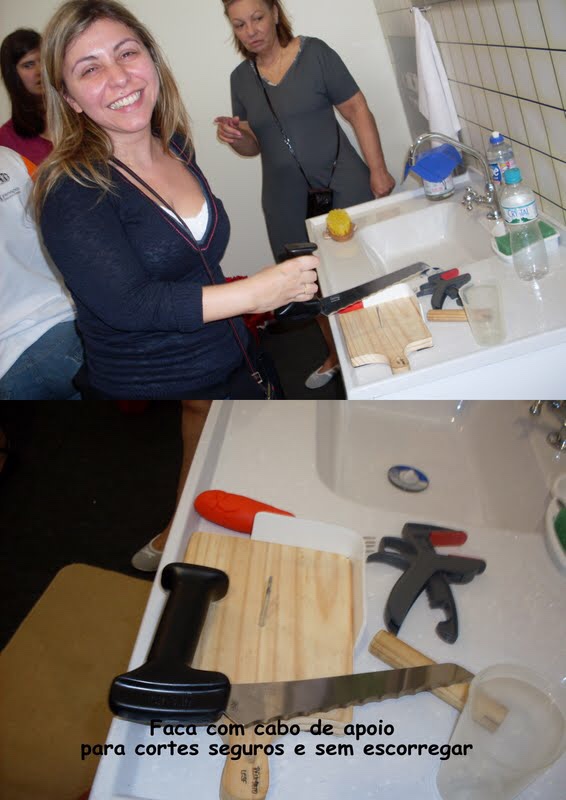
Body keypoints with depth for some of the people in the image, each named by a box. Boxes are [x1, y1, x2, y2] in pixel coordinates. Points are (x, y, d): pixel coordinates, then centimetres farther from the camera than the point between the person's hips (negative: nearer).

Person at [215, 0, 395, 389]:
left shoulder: (314, 53, -4)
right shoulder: (241, 78, 8)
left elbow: (358, 111, -6)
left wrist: (378, 170, -13)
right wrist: (235, 138, -8)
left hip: (342, 183, -4)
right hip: (286, 199, 4)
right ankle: (337, 355, 29)